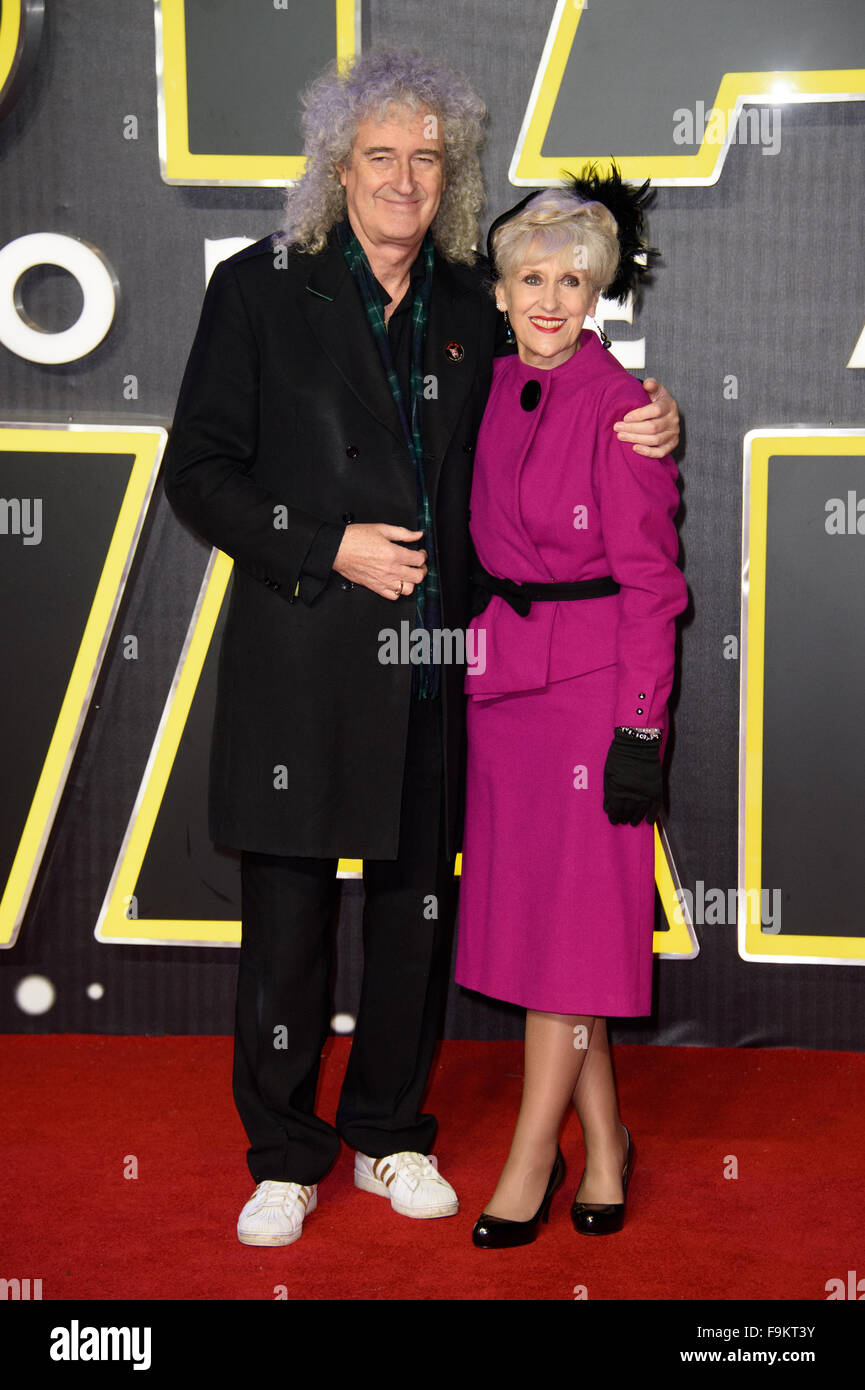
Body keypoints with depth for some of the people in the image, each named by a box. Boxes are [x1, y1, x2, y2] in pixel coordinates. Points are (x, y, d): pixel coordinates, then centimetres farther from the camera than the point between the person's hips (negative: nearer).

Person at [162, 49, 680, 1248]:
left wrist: (644, 423, 2)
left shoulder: (471, 306, 10)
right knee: (288, 913, 3)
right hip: (302, 654, -3)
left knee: (419, 905, 10)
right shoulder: (260, 288, 1)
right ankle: (285, 1158, 21)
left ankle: (390, 1136, 29)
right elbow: (198, 473, -2)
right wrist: (328, 547, -12)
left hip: (435, 655, 3)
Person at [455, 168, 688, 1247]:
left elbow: (649, 581, -11)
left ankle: (531, 1158, 12)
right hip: (503, 674, 7)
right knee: (528, 906, 9)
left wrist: (639, 729, -15)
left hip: (592, 681, -7)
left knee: (569, 915, 0)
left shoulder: (618, 403, -11)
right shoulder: (495, 391, 8)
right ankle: (603, 1143, 22)